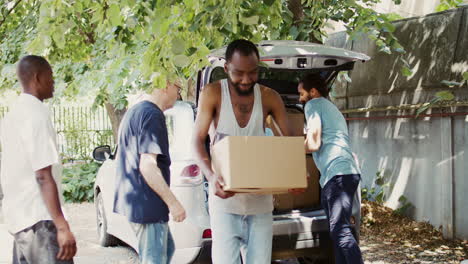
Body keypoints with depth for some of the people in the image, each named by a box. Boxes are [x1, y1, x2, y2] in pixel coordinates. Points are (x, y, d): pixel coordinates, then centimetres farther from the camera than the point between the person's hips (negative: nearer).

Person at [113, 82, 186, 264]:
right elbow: (147, 165, -24)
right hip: (147, 205, -10)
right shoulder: (152, 115, -17)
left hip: (132, 199, 10)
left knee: (167, 249, 22)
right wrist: (173, 202, -21)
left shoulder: (134, 111, 16)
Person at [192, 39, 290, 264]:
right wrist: (210, 176, -24)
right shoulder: (213, 93, -4)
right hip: (225, 195, -2)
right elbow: (198, 140, -6)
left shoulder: (269, 98, 2)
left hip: (260, 197, 3)